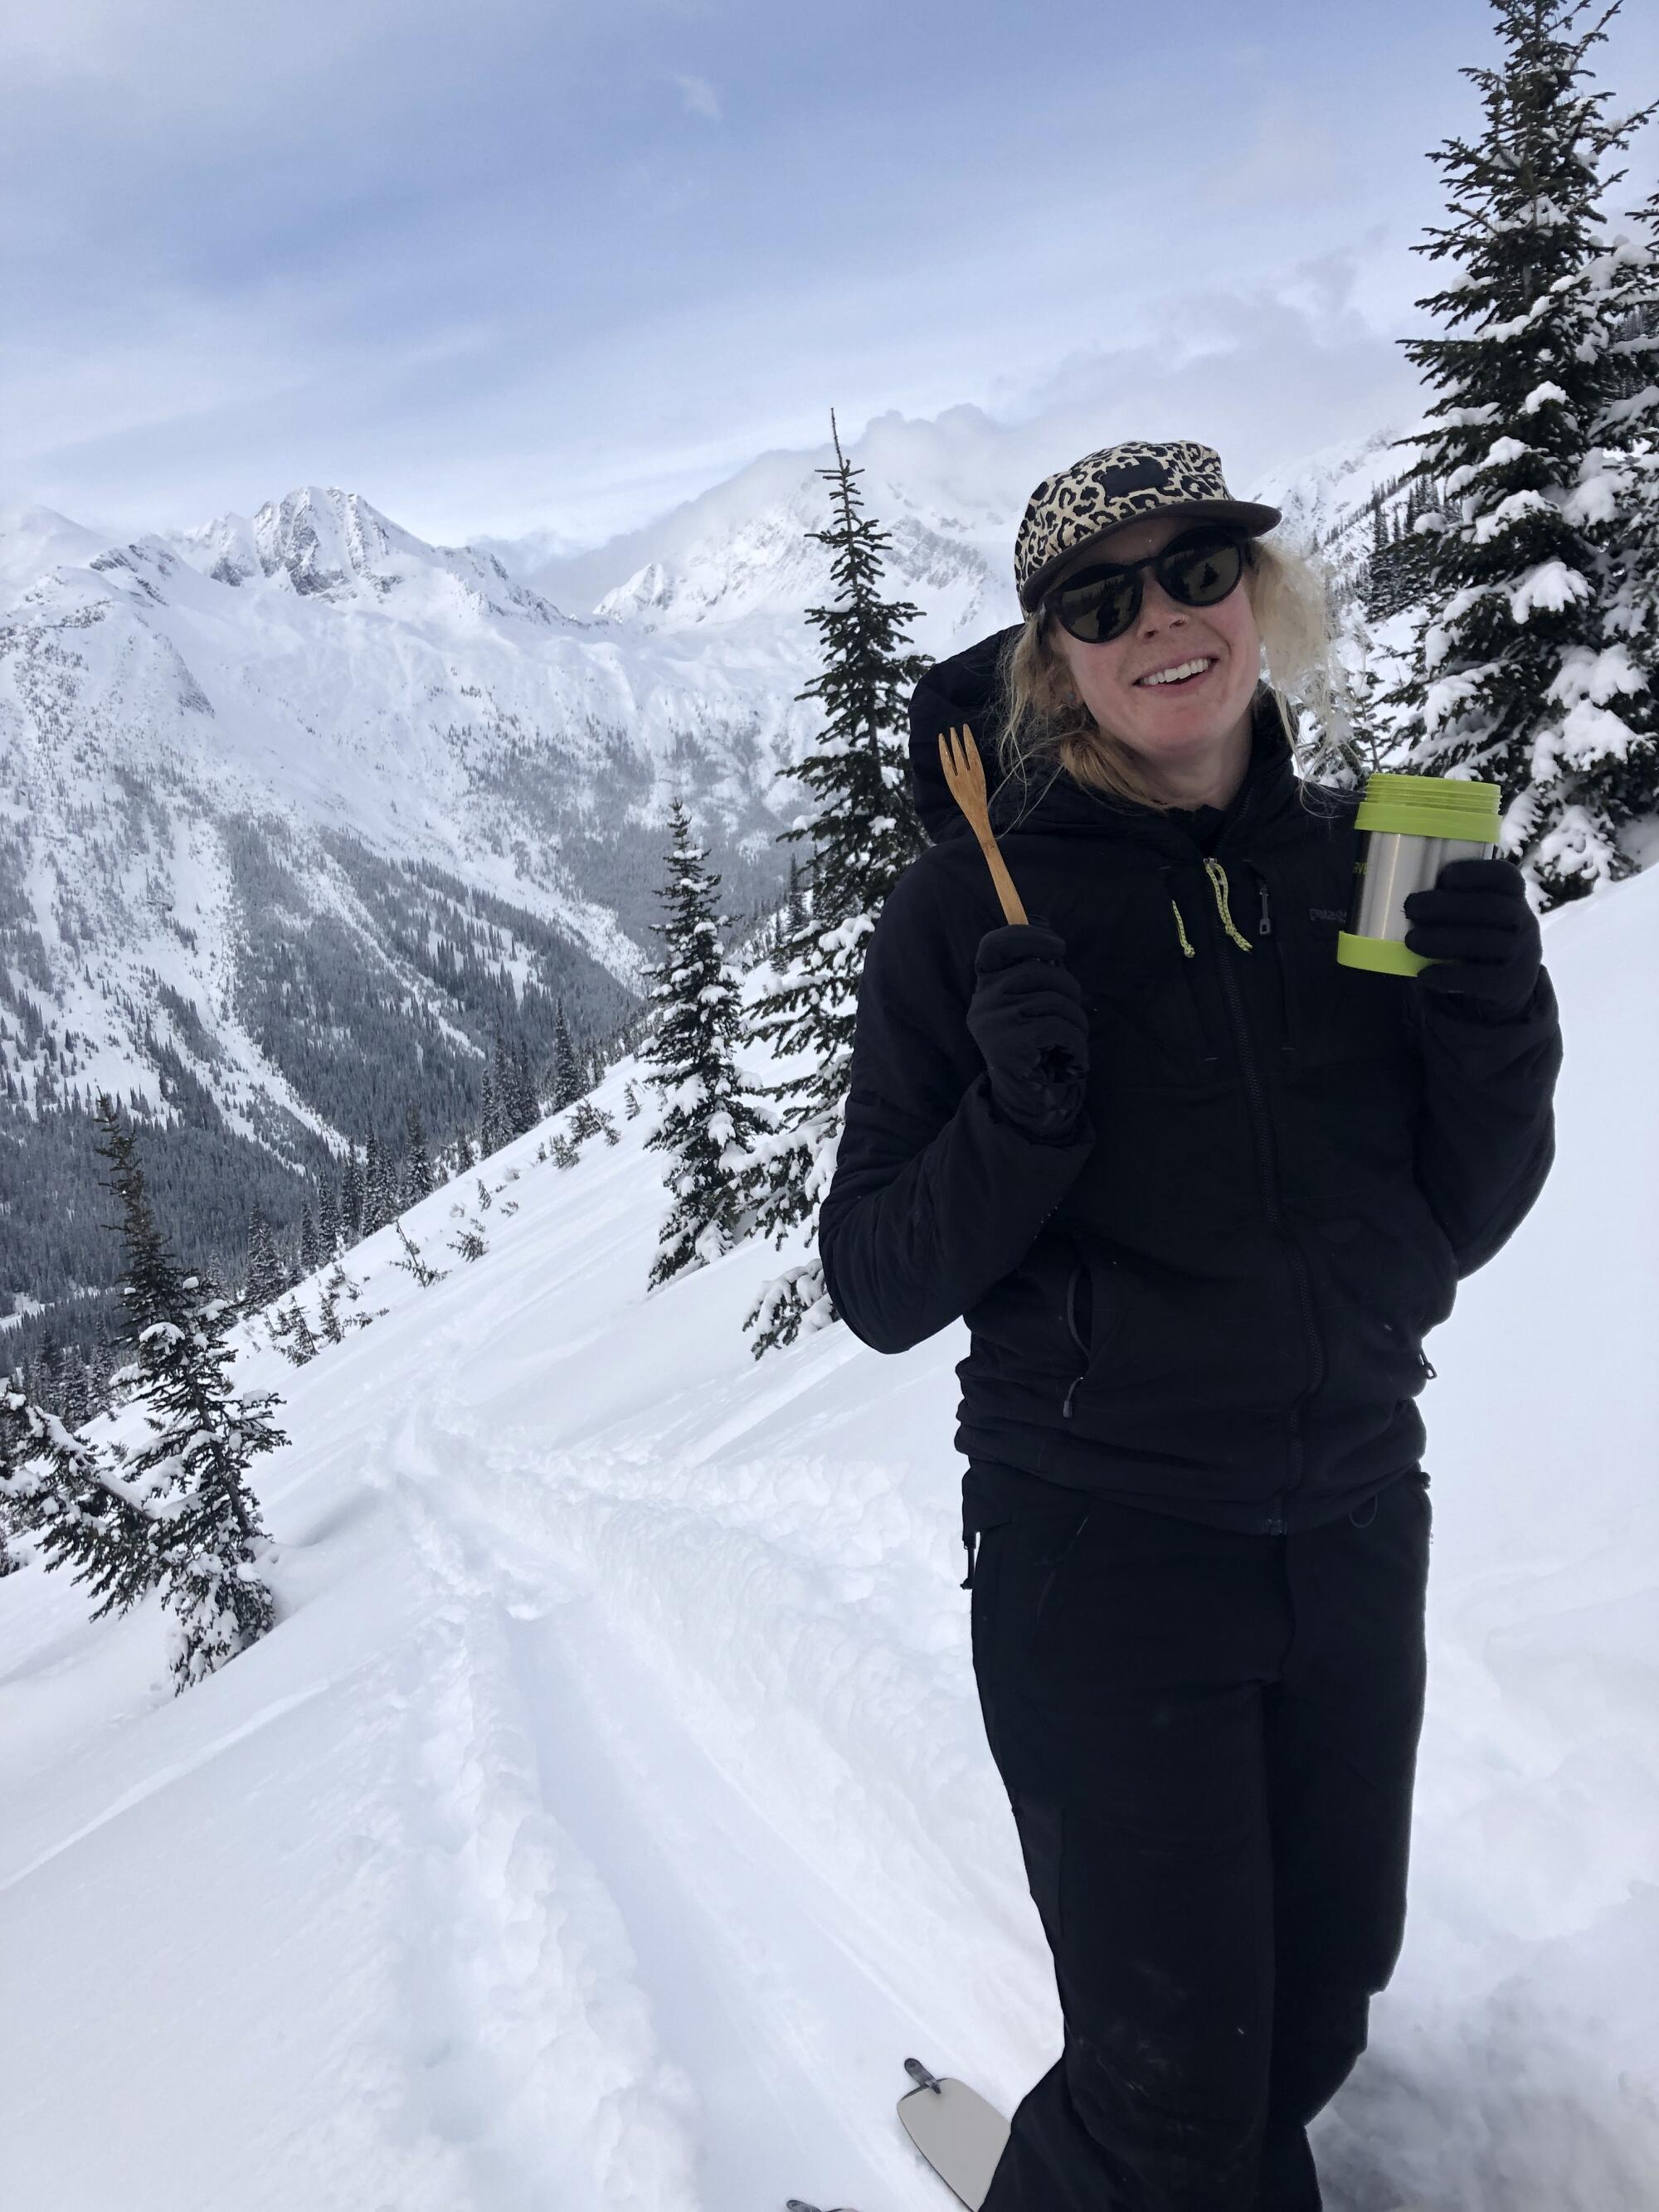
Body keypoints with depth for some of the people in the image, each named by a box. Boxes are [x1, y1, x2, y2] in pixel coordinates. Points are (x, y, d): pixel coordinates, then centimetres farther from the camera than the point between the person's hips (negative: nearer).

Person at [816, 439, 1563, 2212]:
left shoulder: (1363, 863, 2)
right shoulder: (974, 902, -10)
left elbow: (1455, 1226, 8)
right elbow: (880, 1288, -8)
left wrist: (1501, 1042, -11)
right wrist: (1019, 1122, -26)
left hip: (1354, 1526, 5)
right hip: (1099, 1549, -4)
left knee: (1323, 1999, 20)